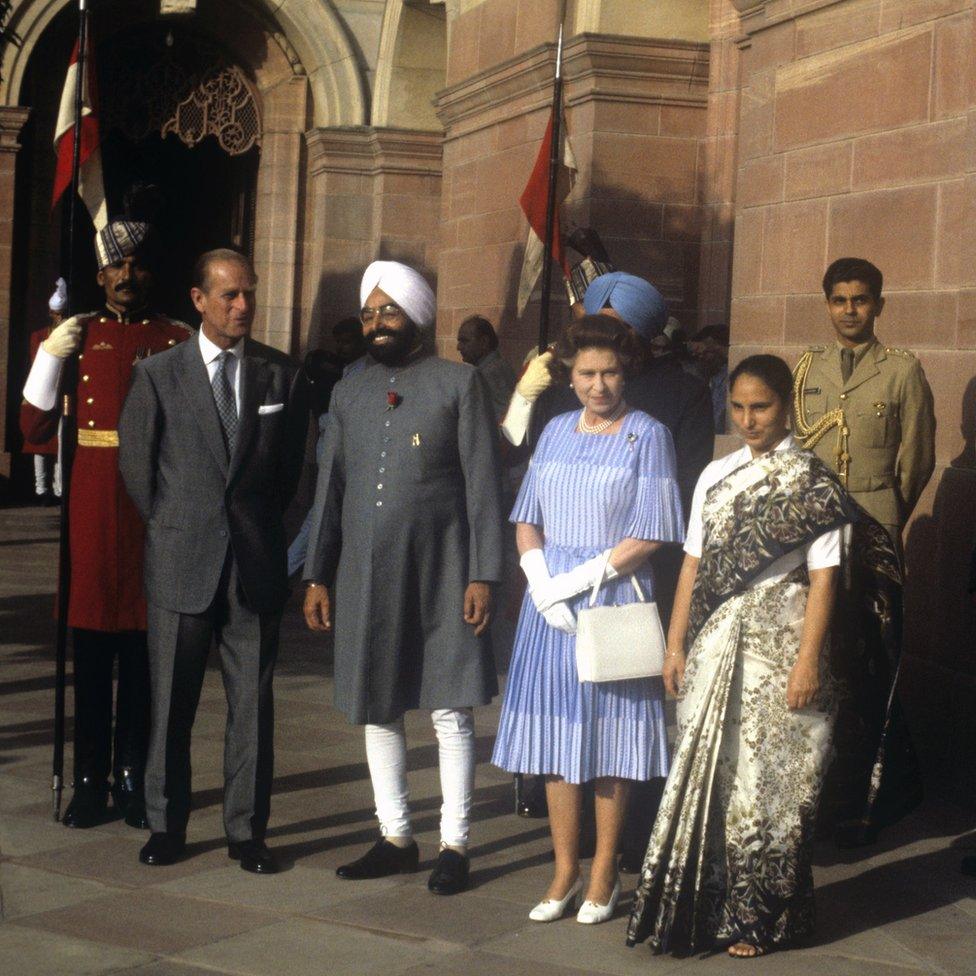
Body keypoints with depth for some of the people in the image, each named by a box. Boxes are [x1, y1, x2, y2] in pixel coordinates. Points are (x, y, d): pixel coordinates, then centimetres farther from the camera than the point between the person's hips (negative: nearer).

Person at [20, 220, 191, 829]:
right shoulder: (78, 336, 9)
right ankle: (92, 782, 10)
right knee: (91, 644, 3)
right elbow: (36, 429, 5)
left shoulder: (177, 340, 7)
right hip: (93, 500, 1)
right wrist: (50, 355, -4)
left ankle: (133, 780, 12)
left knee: (142, 645, 3)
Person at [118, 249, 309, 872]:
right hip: (181, 564, -1)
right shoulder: (159, 375, 1)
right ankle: (166, 826, 17)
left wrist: (261, 528, 12)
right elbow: (136, 462, 8)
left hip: (257, 564, 1)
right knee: (171, 702, 5)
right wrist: (172, 531, 9)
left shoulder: (284, 376, 5)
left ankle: (247, 831, 14)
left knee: (253, 703, 4)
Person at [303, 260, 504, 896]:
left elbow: (483, 485, -5)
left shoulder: (459, 384, -2)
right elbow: (331, 487, 14)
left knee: (450, 710, -2)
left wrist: (483, 575, -11)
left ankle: (454, 844, 8)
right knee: (376, 709, 8)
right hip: (365, 574, 5)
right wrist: (317, 576, 9)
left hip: (439, 574, -5)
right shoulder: (350, 392, 12)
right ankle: (396, 837, 19)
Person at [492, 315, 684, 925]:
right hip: (551, 604, 4)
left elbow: (648, 536, -8)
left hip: (615, 600, -4)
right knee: (557, 736, 5)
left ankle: (605, 875, 11)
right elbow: (527, 520, 9)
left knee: (610, 738, 1)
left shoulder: (647, 436, -2)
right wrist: (544, 588, -6)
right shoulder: (556, 432, 10)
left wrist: (579, 580, -13)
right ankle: (566, 873, 13)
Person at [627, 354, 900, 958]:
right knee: (706, 775, 4)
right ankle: (704, 907, 13)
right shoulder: (716, 477, 10)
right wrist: (676, 645, 9)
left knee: (768, 779, 0)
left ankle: (757, 919, 11)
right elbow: (694, 564, 12)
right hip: (716, 646, 4)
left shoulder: (813, 484, -3)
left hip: (778, 647, -4)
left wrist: (808, 659, -13)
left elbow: (823, 577, -7)